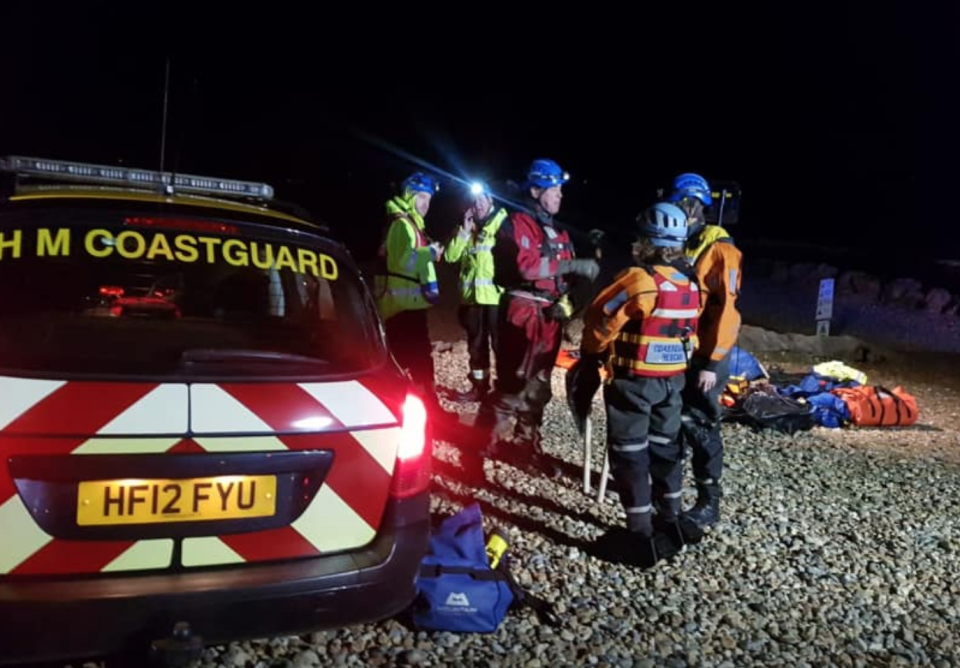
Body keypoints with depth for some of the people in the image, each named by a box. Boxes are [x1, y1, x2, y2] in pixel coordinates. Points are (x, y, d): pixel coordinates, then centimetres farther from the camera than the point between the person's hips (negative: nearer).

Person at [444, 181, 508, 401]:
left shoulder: (504, 223, -1)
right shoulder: (466, 227, 14)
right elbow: (450, 256, 3)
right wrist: (465, 230, -4)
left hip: (497, 294, -5)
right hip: (471, 294, 6)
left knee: (500, 343, -5)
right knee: (476, 344, 13)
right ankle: (479, 387, 24)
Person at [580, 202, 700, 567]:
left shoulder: (640, 279, -21)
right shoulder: (691, 284, 2)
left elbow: (599, 319, -15)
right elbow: (690, 329, 10)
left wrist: (591, 354, 2)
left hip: (633, 380, -7)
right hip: (673, 378, 7)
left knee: (630, 454, 2)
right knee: (665, 446, 20)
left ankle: (642, 535, 5)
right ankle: (670, 520, 30)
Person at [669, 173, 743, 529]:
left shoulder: (718, 249, -12)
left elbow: (725, 310, -17)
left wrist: (712, 362, -21)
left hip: (703, 356, -7)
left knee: (699, 427, -2)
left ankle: (709, 503, 9)